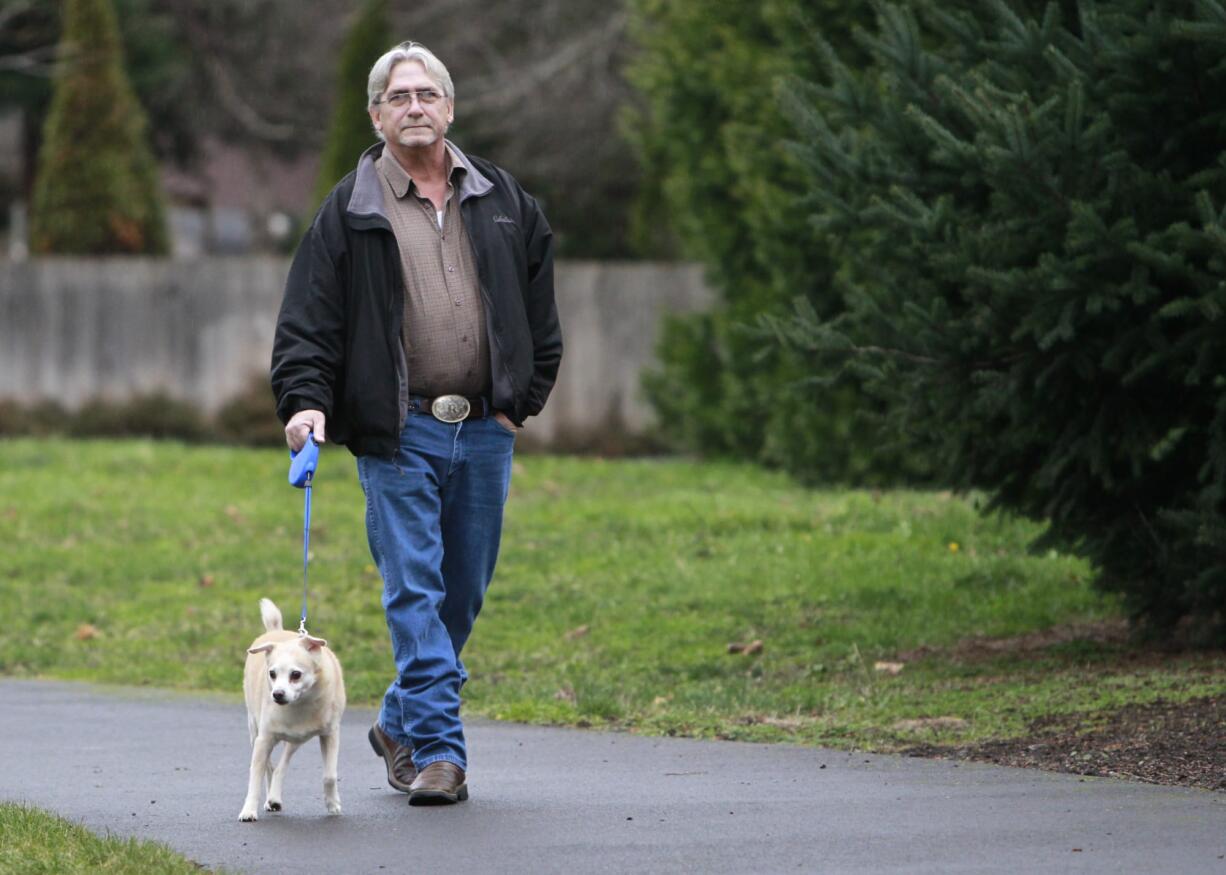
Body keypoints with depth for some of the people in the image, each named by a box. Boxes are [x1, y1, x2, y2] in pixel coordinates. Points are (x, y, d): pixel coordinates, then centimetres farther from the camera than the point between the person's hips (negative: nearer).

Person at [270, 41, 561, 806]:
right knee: (414, 590, -9)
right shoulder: (350, 212, 1)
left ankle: (402, 722, 28)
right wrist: (305, 398, -14)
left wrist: (524, 400, 9)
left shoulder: (501, 201, 11)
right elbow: (308, 318, -1)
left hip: (485, 429, 4)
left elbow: (541, 310, 17)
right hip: (398, 434, -4)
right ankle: (438, 750, -11)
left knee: (464, 593, 10)